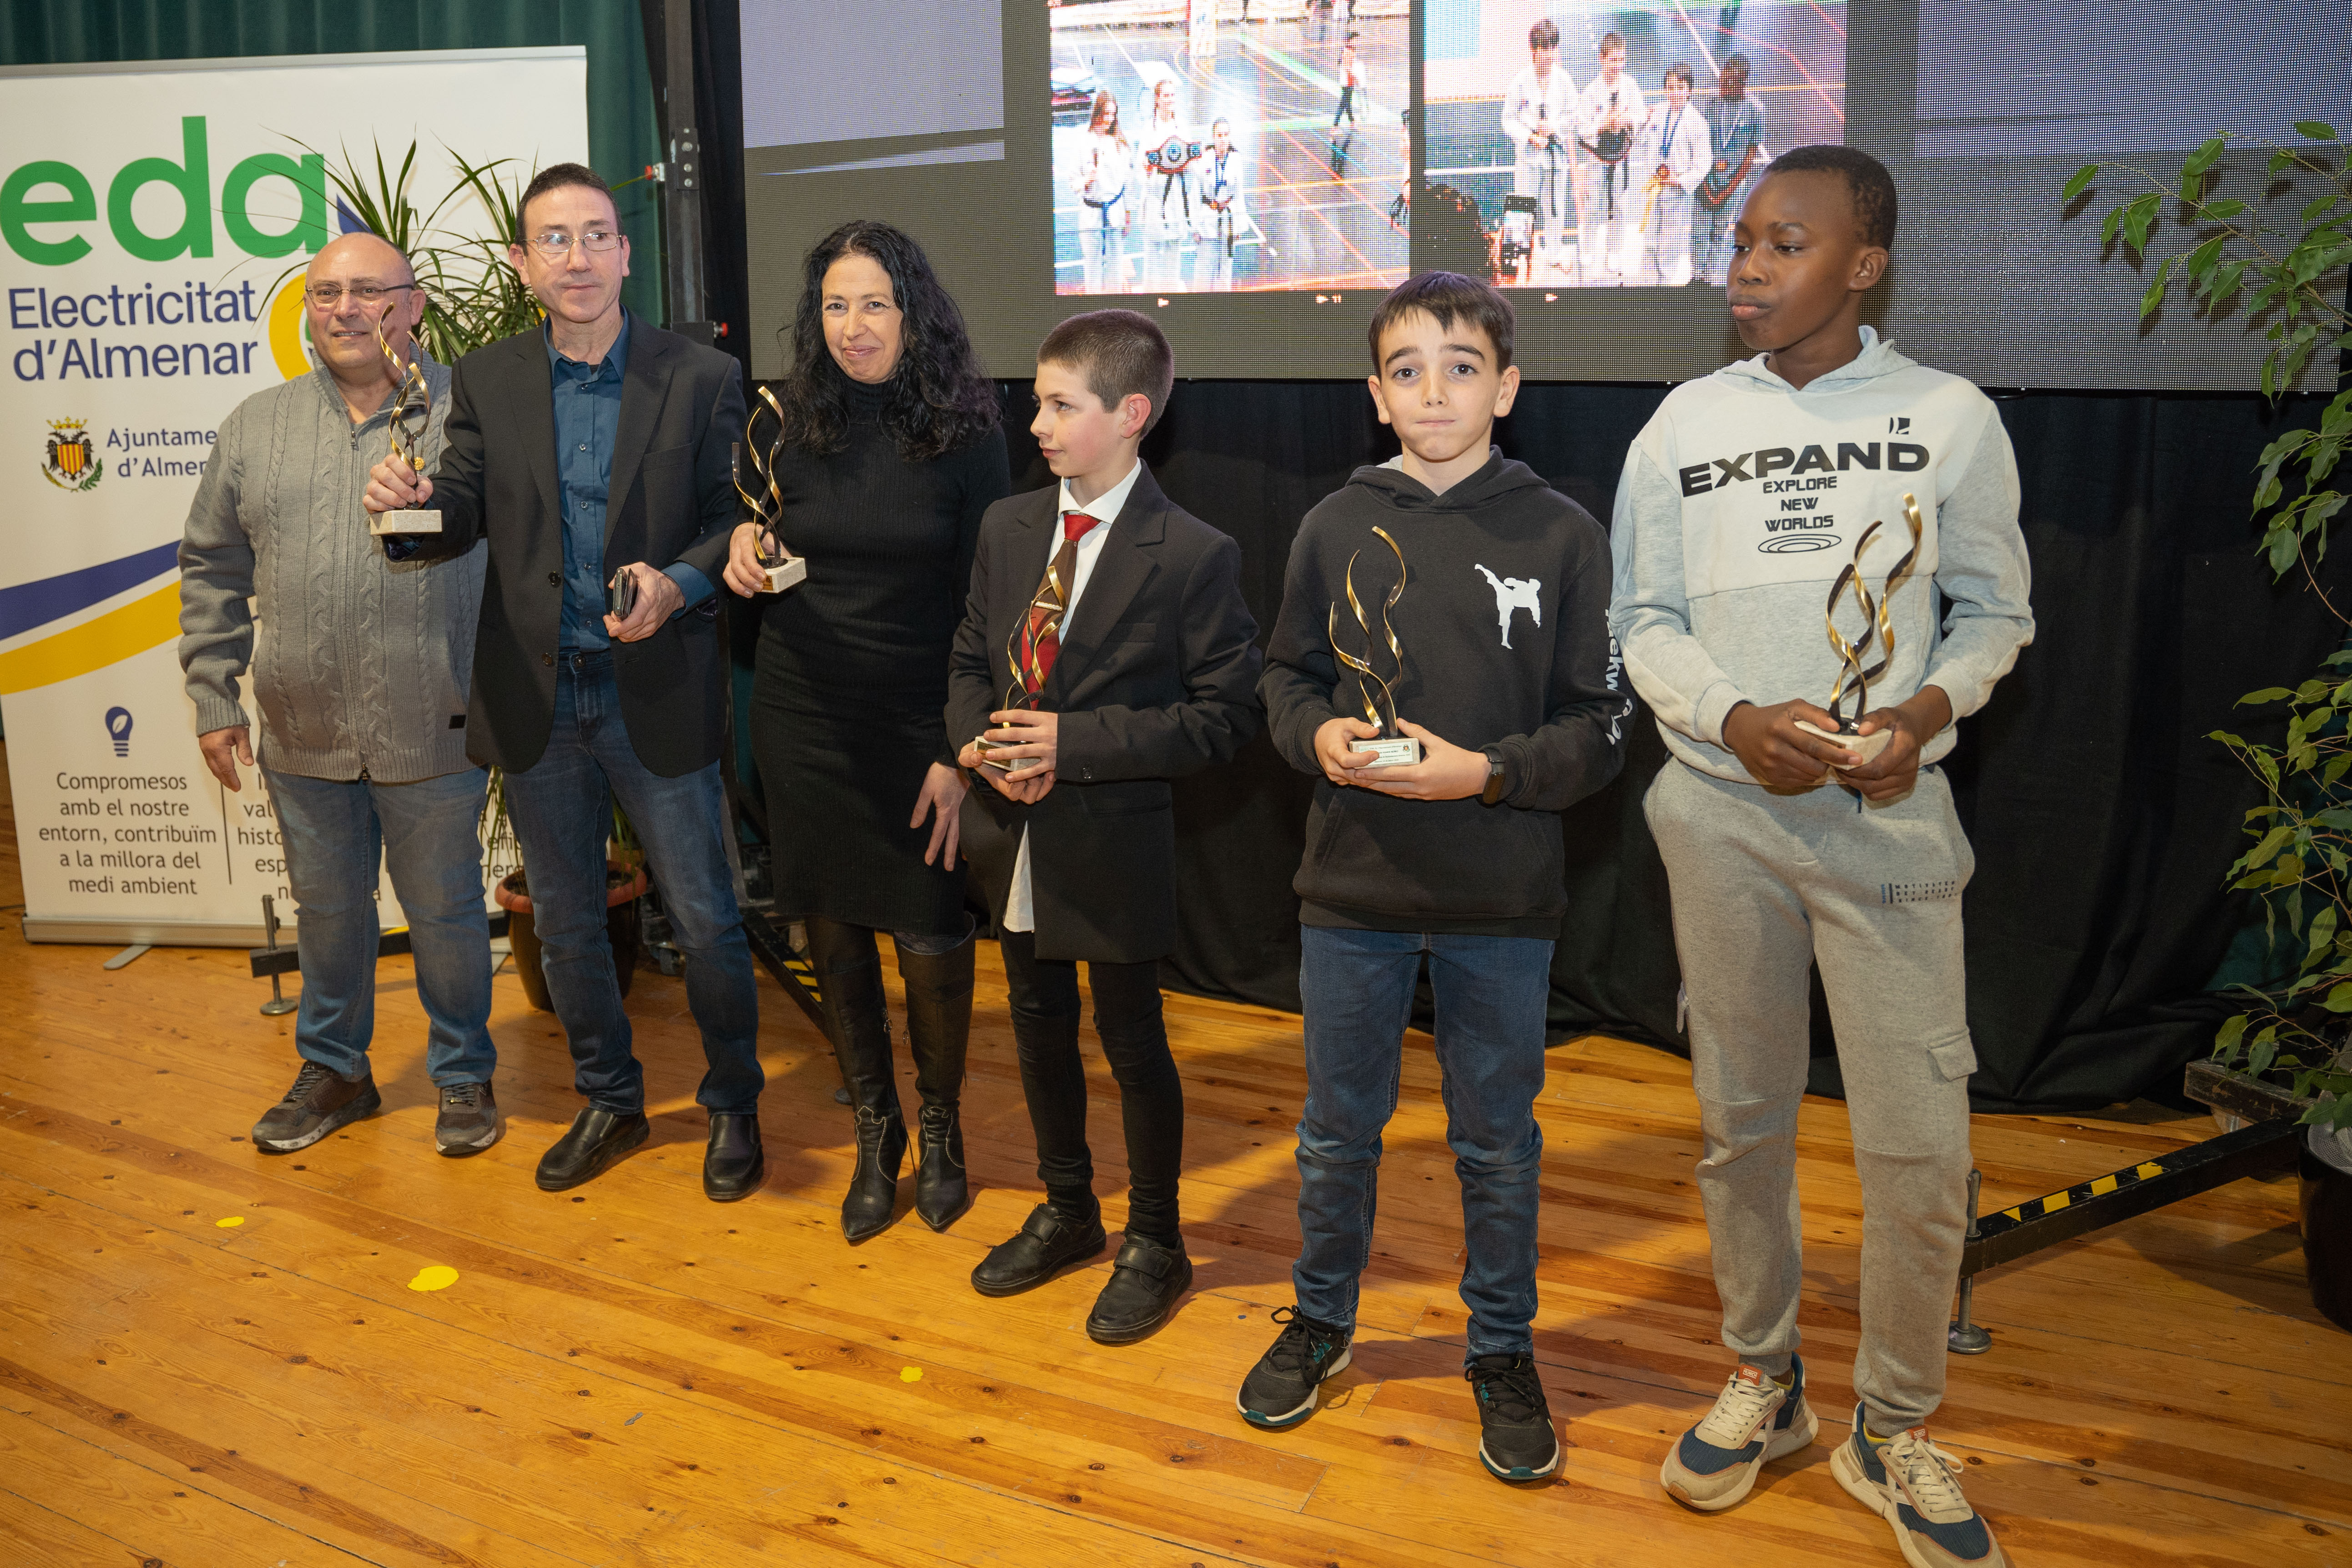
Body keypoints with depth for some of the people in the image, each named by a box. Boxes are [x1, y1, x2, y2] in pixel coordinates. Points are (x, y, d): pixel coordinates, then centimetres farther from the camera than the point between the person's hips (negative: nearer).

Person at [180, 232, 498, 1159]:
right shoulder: (254, 428, 7)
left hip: (432, 735, -4)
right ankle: (333, 1072, 36)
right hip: (302, 736, 4)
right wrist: (213, 700, 9)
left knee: (445, 911, 10)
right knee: (327, 908, 18)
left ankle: (464, 1077, 28)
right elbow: (212, 570, 13)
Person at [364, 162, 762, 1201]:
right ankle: (609, 1099, 36)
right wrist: (413, 503, -22)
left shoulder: (701, 379, -4)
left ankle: (732, 1104, 27)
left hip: (657, 690, -3)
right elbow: (463, 516, 0)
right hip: (536, 695, 3)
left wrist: (680, 583, -23)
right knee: (565, 921, 16)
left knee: (704, 919, 5)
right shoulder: (485, 381, 4)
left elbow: (735, 520, -4)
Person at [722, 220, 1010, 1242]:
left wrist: (963, 748, -11)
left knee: (929, 936, 1)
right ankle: (874, 1132, 29)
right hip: (804, 719, 3)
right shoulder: (792, 424, 2)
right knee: (832, 930, 9)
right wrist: (743, 540, -7)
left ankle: (940, 1128, 27)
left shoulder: (963, 431, -6)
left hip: (920, 725, -3)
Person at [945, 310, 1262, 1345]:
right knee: (1040, 1027, 19)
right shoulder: (1006, 529, 5)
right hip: (1015, 833, 6)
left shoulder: (1193, 556, -13)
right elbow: (971, 660, 14)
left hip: (1116, 841, -6)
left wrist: (1076, 743, -22)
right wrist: (980, 741, -8)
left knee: (1133, 1041, 8)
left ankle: (1154, 1243, 28)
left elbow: (1224, 712, -15)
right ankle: (1067, 1211, 41)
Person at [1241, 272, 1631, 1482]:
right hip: (1352, 892, 2)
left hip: (1501, 904, -1)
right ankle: (1321, 1317, 39)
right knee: (1338, 1131, 17)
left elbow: (1601, 732, -5)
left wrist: (1485, 772, -19)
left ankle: (1501, 1349, 34)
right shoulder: (1337, 527, 0)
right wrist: (1318, 734, -10)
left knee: (1498, 1143, 13)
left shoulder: (1561, 535, -5)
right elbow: (1285, 677, 10)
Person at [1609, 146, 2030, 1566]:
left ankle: (1894, 1432, 20)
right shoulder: (1685, 425, 3)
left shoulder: (1953, 418, 0)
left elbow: (1995, 611, 6)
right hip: (1724, 809, 2)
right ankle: (1764, 1381, 32)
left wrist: (1928, 712, -13)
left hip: (1888, 812, -1)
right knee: (1744, 1117, 12)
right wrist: (1734, 719, -13)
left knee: (1921, 1142, -1)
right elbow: (1645, 619, 5)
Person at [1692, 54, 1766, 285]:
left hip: (1734, 182, -2)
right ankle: (1698, 277, 12)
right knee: (1699, 234, 1)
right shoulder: (1708, 106, 4)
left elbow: (1752, 154, -3)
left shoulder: (1753, 110, -4)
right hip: (1704, 181, 2)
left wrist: (1728, 189, -9)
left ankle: (1714, 280, 7)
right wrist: (1705, 184, -5)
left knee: (1722, 234, 0)